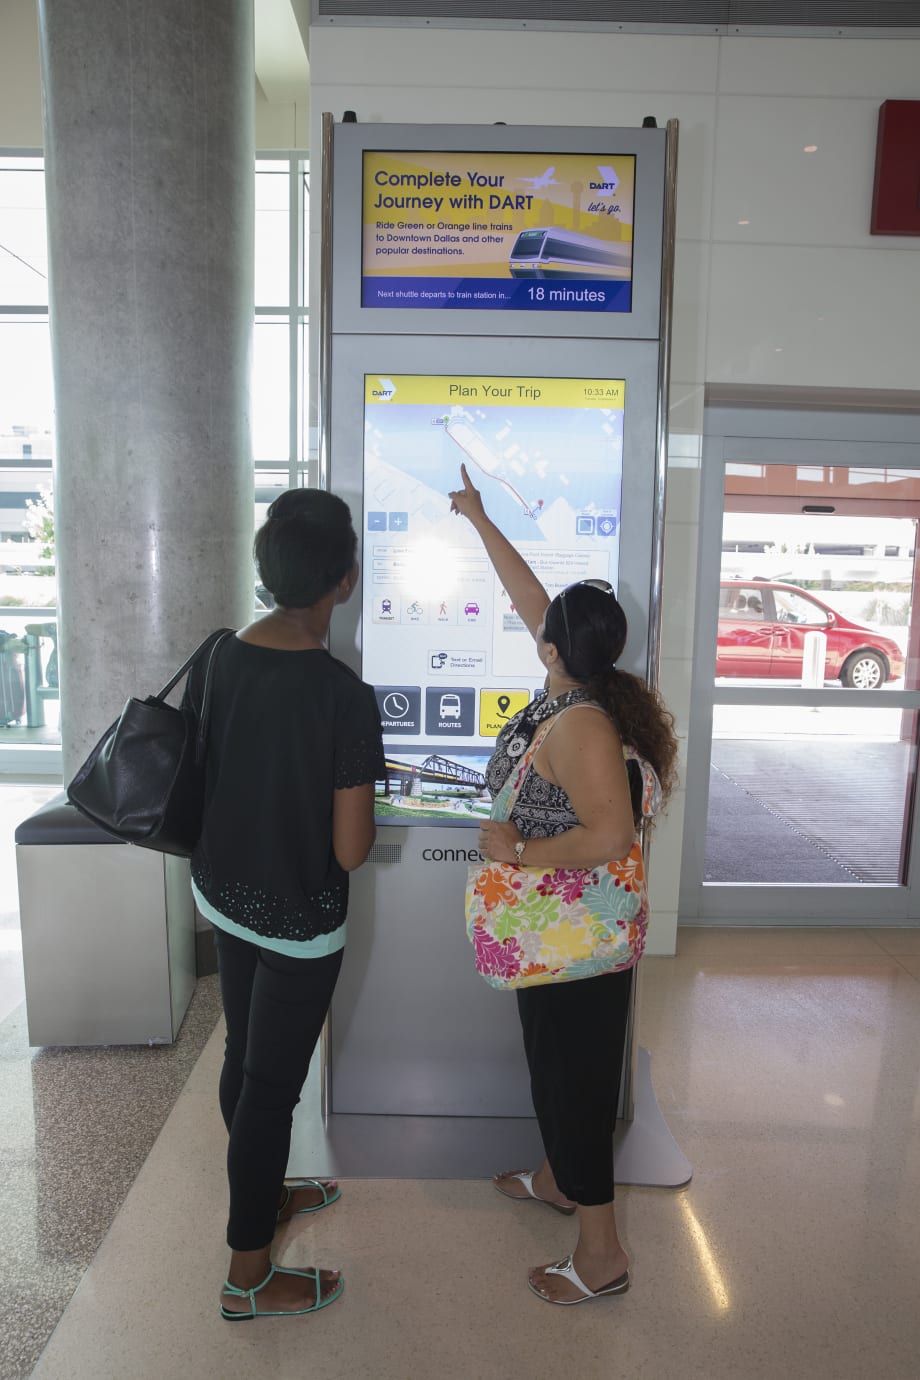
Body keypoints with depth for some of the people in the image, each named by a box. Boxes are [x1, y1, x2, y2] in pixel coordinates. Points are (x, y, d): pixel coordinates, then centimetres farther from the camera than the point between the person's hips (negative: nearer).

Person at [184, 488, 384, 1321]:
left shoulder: (216, 661, -8)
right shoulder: (345, 696, -27)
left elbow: (200, 773, 5)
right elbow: (351, 852, -22)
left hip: (225, 896, 7)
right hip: (300, 921, -6)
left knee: (244, 1059, 24)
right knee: (271, 1085, 11)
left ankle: (262, 1194, 49)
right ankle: (249, 1277, 32)